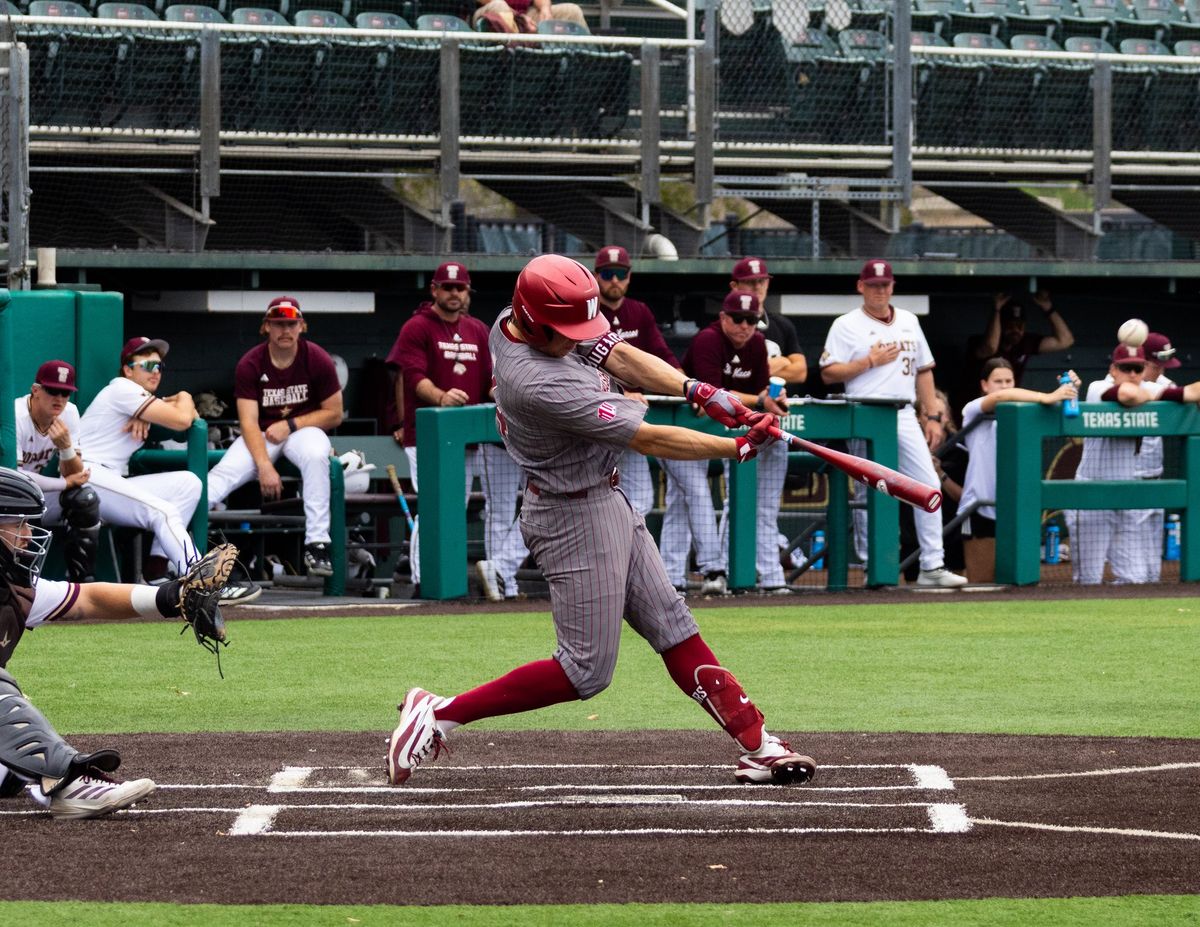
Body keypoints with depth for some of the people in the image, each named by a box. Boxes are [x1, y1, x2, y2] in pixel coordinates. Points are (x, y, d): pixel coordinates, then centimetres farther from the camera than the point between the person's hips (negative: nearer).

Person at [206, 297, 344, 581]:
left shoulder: (317, 360, -7)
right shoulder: (250, 365, -8)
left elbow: (333, 414, -3)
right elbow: (249, 421, -14)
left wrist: (290, 425, -15)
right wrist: (265, 466, -28)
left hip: (304, 428, -1)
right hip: (262, 436, 1)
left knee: (315, 454, -36)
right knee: (225, 472, -27)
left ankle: (316, 545, -36)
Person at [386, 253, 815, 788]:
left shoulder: (517, 320, -6)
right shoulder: (541, 383, -33)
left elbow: (619, 356, 4)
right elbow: (649, 440, -26)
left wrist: (697, 390, -11)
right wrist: (738, 448, -17)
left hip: (606, 502, 10)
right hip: (575, 518, -10)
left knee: (670, 625, 12)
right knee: (586, 670, -3)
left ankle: (755, 744, 16)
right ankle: (439, 715, 2)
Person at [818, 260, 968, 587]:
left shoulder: (909, 322, 18)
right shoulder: (846, 326, 1)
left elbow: (924, 370, 19)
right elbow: (829, 373, -5)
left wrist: (933, 416, 12)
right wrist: (870, 361, -12)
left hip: (904, 416, 5)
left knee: (928, 486, -5)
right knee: (869, 493, -2)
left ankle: (932, 566, -4)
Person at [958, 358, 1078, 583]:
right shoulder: (973, 411, -2)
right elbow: (999, 397, -21)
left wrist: (1068, 390, -23)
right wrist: (1047, 397, -31)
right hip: (981, 510, -4)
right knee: (983, 583, -5)